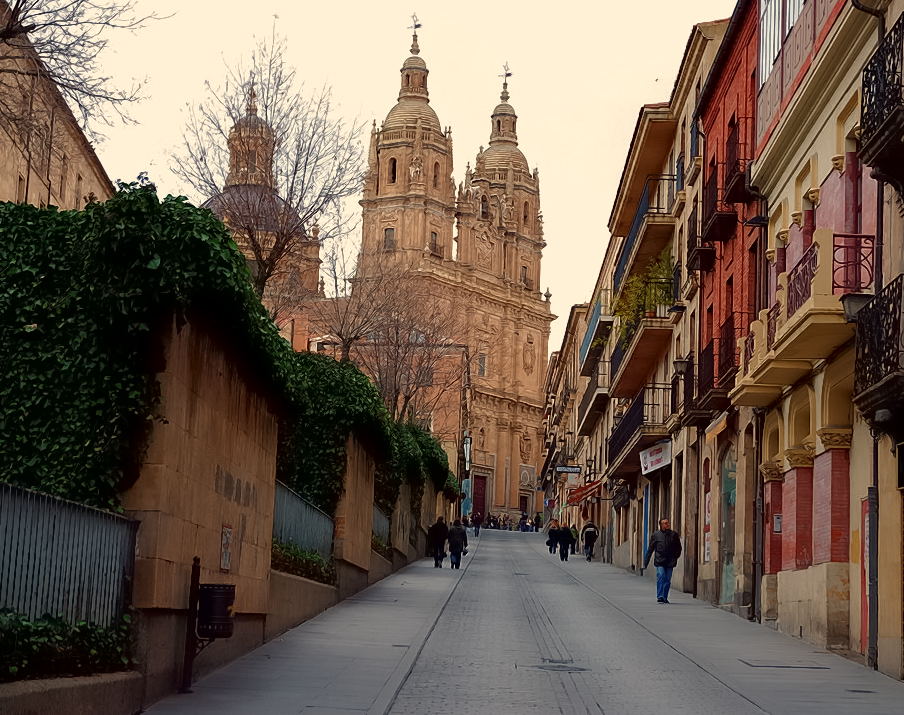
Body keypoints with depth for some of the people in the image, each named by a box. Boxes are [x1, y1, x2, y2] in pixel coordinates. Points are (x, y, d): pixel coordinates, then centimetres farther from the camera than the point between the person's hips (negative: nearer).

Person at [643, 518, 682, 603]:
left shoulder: (674, 535, 7)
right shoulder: (656, 534, 3)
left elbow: (678, 548, 17)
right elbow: (650, 549, 8)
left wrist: (675, 558, 2)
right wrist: (645, 562, 6)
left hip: (670, 562, 2)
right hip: (660, 561, -2)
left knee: (667, 580, 4)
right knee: (661, 577, -15)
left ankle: (665, 598, 14)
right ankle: (660, 597, -15)